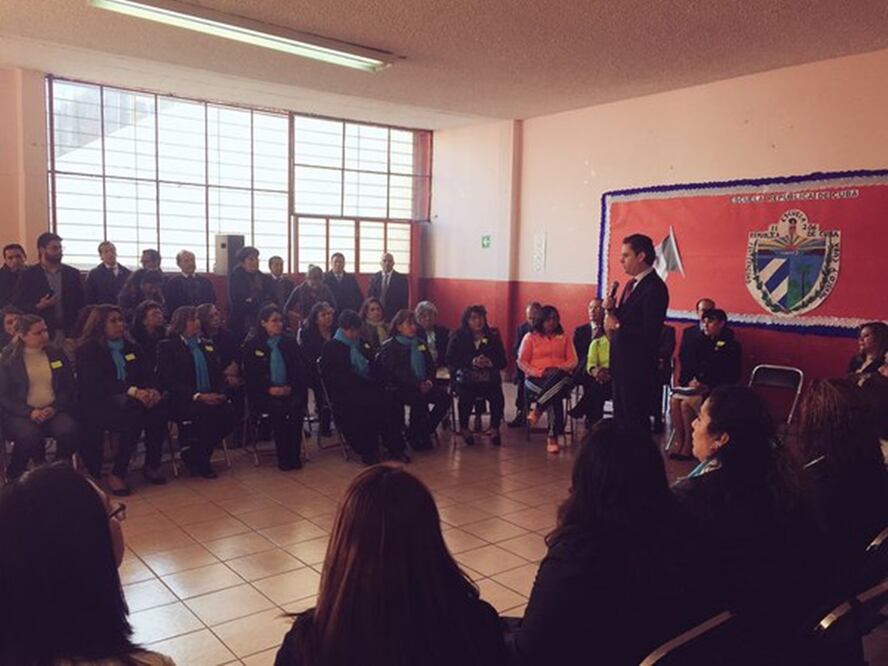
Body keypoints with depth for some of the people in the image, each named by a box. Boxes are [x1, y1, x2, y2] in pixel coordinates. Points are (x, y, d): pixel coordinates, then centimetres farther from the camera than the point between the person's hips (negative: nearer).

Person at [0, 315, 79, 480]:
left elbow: (69, 388, 10)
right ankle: (13, 476, -7)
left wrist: (54, 408, -8)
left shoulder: (57, 355, 11)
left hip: (54, 411, 2)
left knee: (70, 430, -31)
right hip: (20, 414, -2)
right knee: (30, 435, -36)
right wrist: (29, 412, -15)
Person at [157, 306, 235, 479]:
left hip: (211, 399, 5)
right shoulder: (167, 346, 3)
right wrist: (197, 396, -18)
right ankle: (201, 463, -11)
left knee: (228, 413, -25)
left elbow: (219, 374, 17)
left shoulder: (207, 346, 21)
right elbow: (168, 380, -8)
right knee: (208, 412, -34)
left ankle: (193, 455, -3)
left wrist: (220, 393, -6)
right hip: (184, 402, -5)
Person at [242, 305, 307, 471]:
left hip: (290, 390, 2)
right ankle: (283, 457, -22)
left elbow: (301, 369, 10)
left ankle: (295, 455, -23)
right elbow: (250, 376, 1)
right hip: (264, 394, -2)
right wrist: (270, 389, -12)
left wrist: (291, 387, -7)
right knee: (277, 407, -32)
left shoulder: (290, 342, 12)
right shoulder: (252, 345, 5)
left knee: (296, 405, -30)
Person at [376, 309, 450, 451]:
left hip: (422, 386, 6)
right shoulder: (389, 347, -2)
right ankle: (413, 435, -13)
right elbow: (397, 372, -13)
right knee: (419, 399, -34)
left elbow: (431, 365, 15)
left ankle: (425, 432, -3)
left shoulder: (419, 344, 20)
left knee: (444, 397, -17)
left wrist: (429, 381, -7)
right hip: (399, 388, -6)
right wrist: (418, 385, -21)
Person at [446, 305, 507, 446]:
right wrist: (472, 363, -16)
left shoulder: (493, 337, 11)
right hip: (465, 378, -1)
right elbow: (451, 361, -3)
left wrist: (489, 362, -14)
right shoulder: (458, 338, 6)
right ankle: (464, 428, -6)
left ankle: (494, 428, -3)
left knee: (498, 397, -27)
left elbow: (503, 362, 8)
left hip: (489, 378, 2)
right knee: (466, 396, -32)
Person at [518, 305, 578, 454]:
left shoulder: (564, 338, 22)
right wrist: (539, 372, -12)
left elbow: (573, 361, 12)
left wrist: (558, 368, -10)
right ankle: (553, 437, -30)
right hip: (536, 379, -1)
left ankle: (537, 411, -33)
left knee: (557, 378, -39)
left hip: (561, 378, 2)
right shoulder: (530, 337, 14)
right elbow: (522, 362, 5)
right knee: (555, 398, -35)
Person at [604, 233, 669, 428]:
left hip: (638, 367, -9)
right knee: (620, 417, 17)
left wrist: (618, 325, -15)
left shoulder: (654, 288, -17)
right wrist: (612, 311, -1)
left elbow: (650, 333, -23)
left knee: (636, 421, 0)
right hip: (621, 363, 9)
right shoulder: (632, 284, 13)